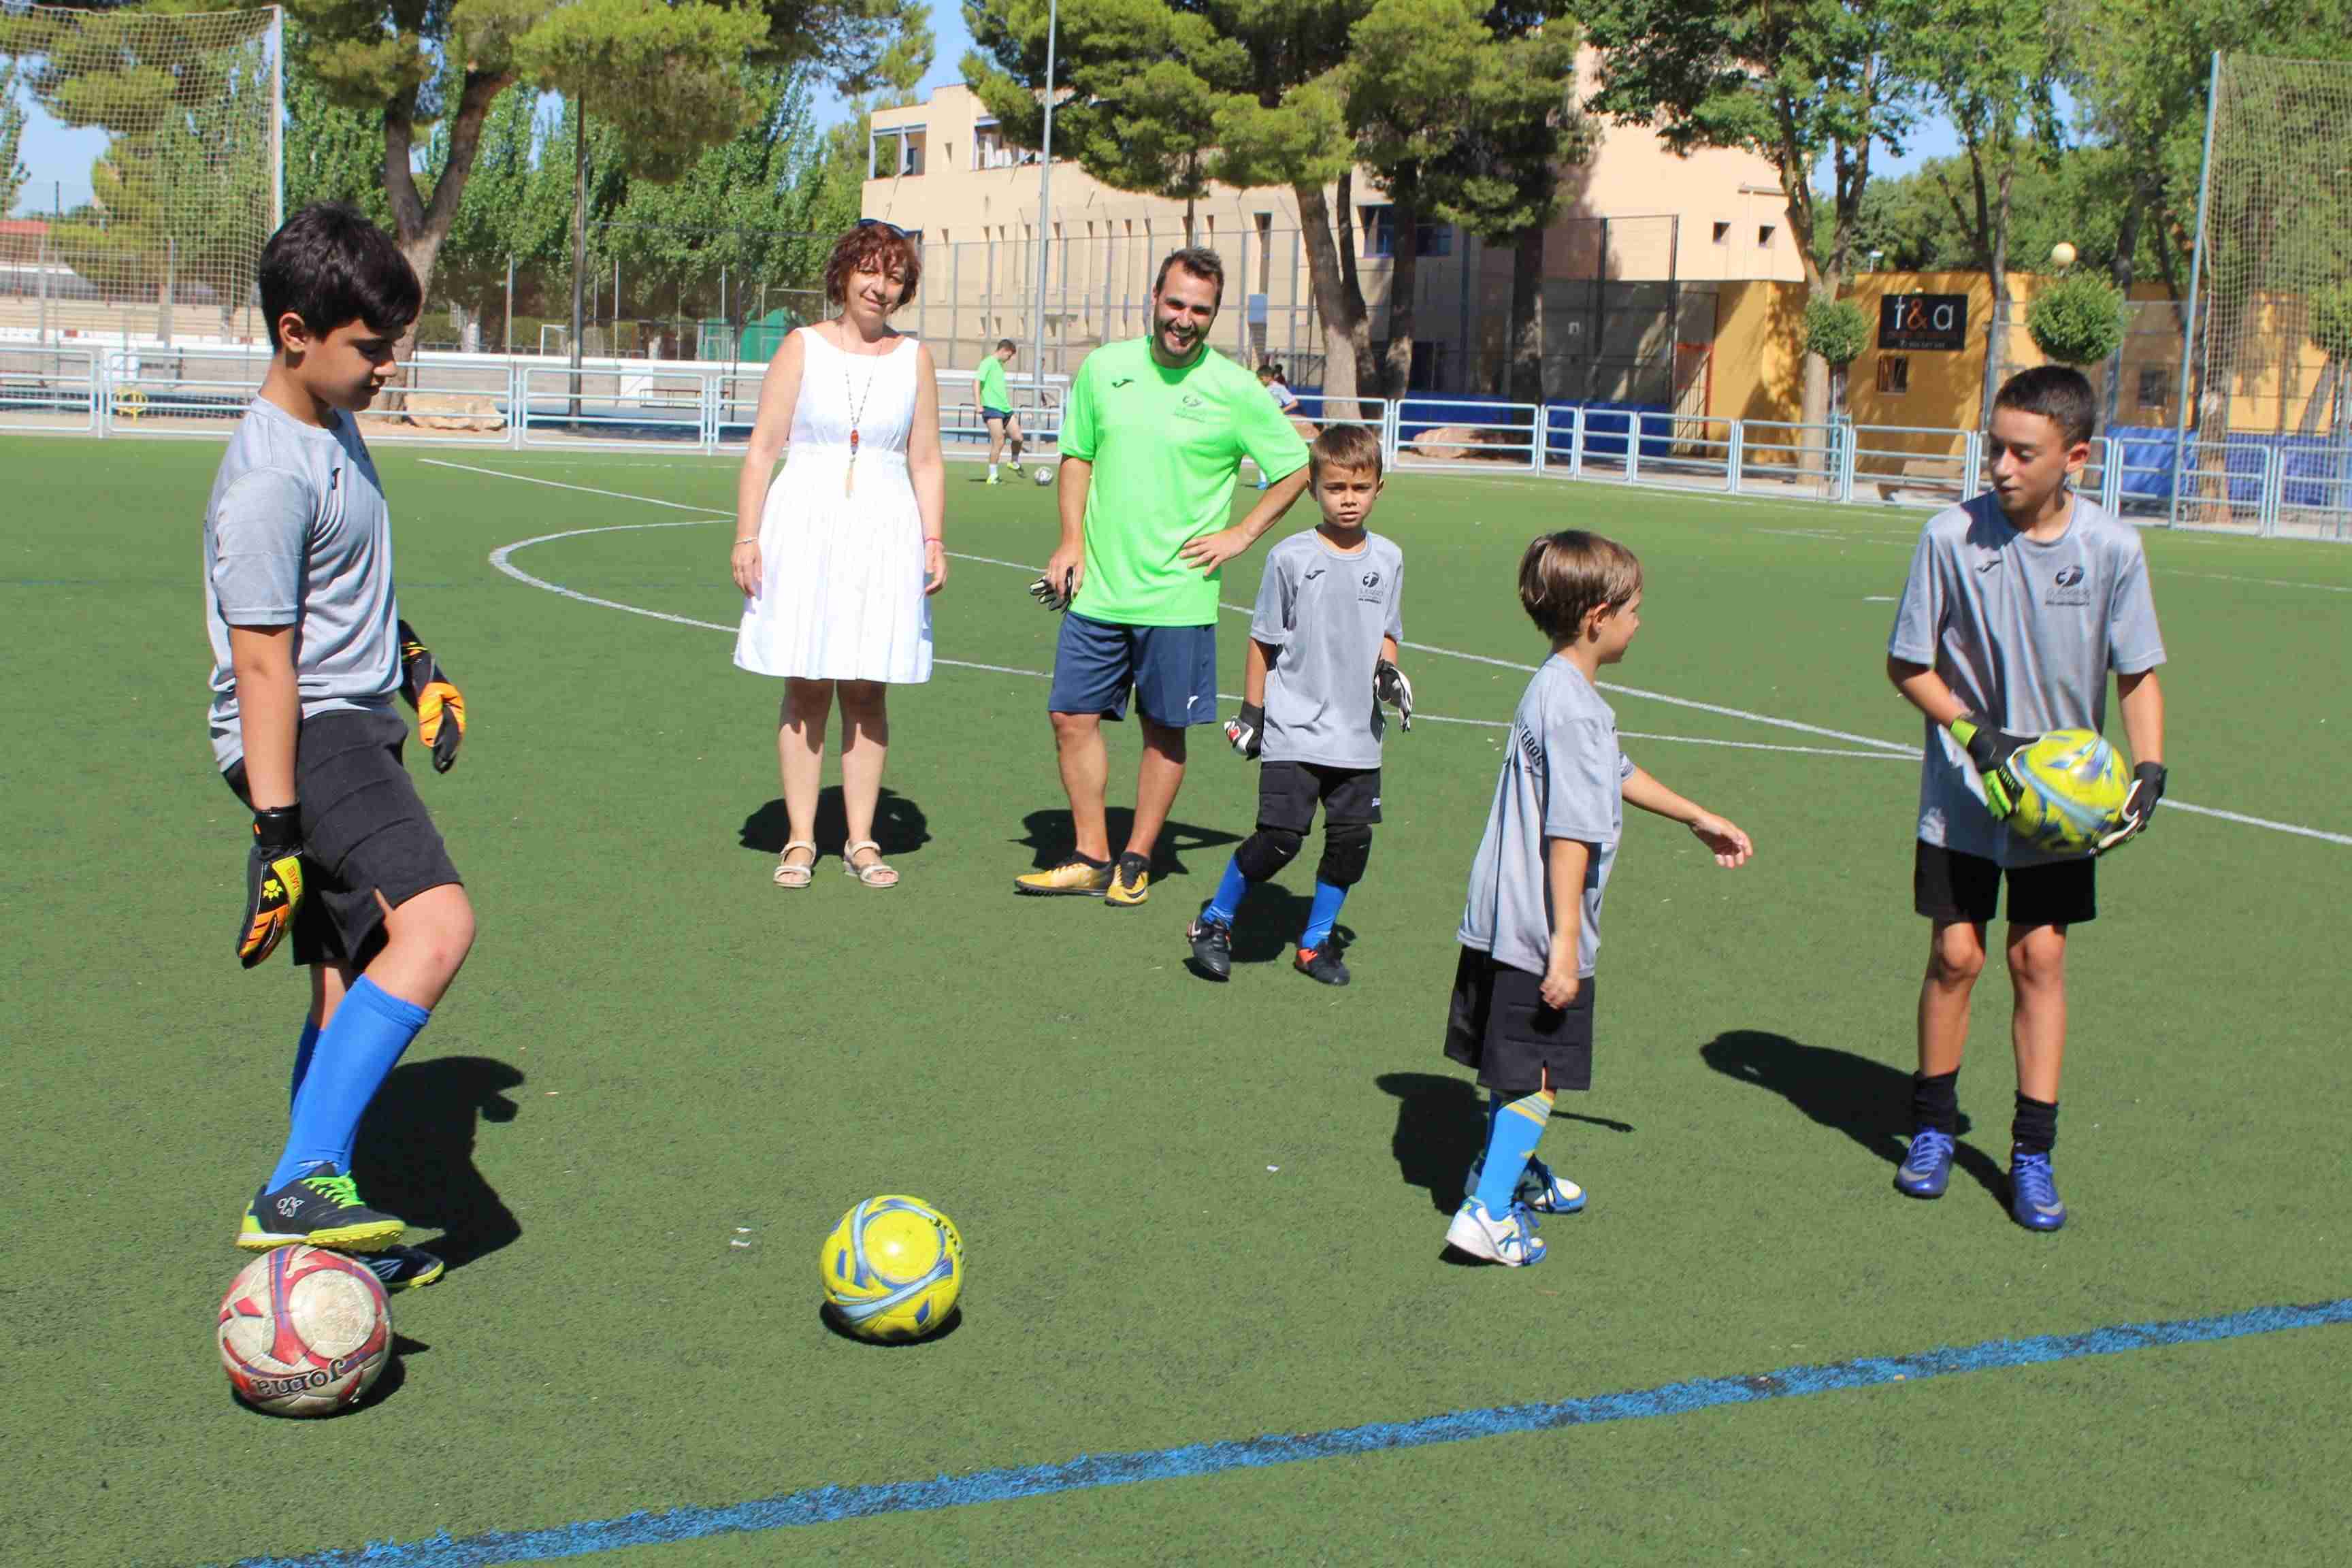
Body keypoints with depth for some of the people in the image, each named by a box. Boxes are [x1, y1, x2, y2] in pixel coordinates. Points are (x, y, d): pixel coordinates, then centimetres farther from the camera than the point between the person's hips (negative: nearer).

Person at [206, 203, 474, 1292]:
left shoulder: (336, 427, 12)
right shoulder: (269, 480, -19)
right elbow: (262, 667, -21)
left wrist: (416, 666, 31)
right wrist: (276, 834, -22)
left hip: (358, 728, 10)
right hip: (307, 739, -10)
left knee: (353, 983, 11)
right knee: (435, 922, -28)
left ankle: (317, 1221, 20)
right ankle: (298, 1187, -28)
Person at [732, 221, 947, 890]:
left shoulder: (914, 358, 9)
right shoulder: (802, 347, 4)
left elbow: (926, 462, 12)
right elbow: (761, 450, 3)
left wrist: (934, 543, 4)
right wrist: (746, 537, -3)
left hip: (885, 533, 1)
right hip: (805, 527, -1)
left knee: (867, 691, 4)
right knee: (806, 690, 1)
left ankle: (862, 841, 12)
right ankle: (800, 840, 9)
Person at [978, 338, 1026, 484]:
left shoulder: (1000, 365, 20)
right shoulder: (988, 363, -7)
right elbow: (976, 381, -17)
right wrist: (978, 405, -24)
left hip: (1005, 408, 8)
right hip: (992, 408, -8)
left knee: (1018, 438, 1)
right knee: (998, 443, -10)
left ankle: (1015, 463, 27)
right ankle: (992, 475, -1)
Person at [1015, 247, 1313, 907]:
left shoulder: (1235, 390, -5)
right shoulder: (1104, 368, 4)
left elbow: (1296, 468, 4)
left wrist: (1240, 536, -3)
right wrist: (1072, 541, 4)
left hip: (1178, 597, -3)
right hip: (1096, 588, 3)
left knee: (1164, 730, 5)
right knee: (1073, 718, 3)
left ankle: (1136, 861, 19)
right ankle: (1091, 858, 16)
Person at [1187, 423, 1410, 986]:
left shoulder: (1388, 558, 6)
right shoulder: (1291, 557, -7)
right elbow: (1263, 640, -1)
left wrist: (1389, 671, -3)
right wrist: (1251, 713, -1)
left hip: (1358, 734, 4)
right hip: (1293, 731, -4)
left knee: (1353, 838, 4)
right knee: (1280, 838, -10)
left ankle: (1317, 941, 23)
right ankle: (1214, 923, 12)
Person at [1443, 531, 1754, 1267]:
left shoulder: (1556, 690, 12)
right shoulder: (1573, 710, -21)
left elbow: (1618, 774, 28)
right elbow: (1569, 834, -24)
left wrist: (1699, 819, 37)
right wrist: (1565, 942, -24)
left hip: (1503, 923, 10)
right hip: (1540, 930, -10)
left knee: (1516, 1063, 24)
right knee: (1538, 1072, -2)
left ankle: (1507, 1169, 40)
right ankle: (1488, 1213, -1)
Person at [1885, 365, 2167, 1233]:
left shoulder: (2112, 547, -10)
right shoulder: (1952, 535, -14)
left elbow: (2138, 676, 1)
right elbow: (1907, 665, -4)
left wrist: (2149, 769, -13)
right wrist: (1976, 735, -17)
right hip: (1961, 795, -1)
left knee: (2039, 958, 2)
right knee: (1955, 956, 1)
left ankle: (2032, 1153, 12)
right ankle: (1932, 1127, 22)